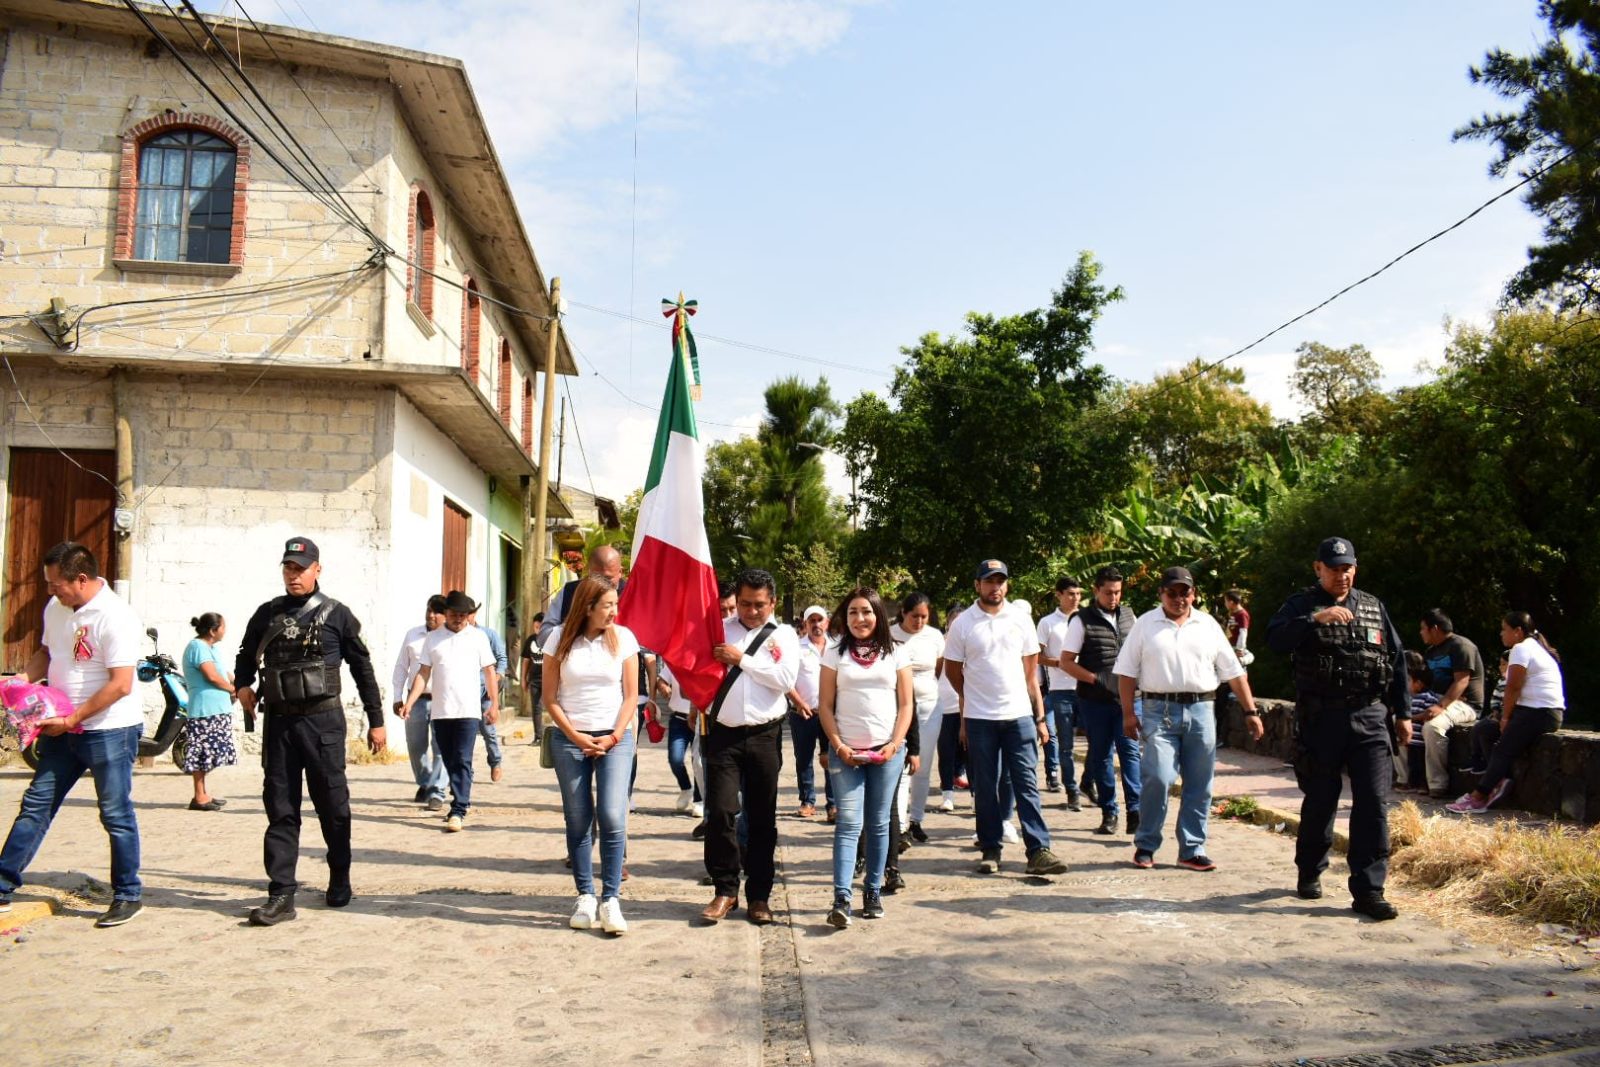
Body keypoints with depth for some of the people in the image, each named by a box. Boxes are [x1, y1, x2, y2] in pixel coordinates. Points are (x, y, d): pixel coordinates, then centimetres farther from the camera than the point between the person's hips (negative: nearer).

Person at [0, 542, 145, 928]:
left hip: (110, 730, -7)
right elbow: (46, 653, 21)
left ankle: (128, 896, 14)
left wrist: (72, 719, -19)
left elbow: (120, 685, -23)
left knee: (116, 815, 2)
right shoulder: (55, 608, 4)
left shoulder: (115, 617, -21)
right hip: (62, 728, 8)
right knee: (36, 805, 11)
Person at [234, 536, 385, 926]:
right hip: (278, 720, 3)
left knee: (332, 804, 6)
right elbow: (246, 655, 24)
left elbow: (362, 668, 3)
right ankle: (281, 895, 6)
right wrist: (243, 684, 2)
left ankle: (340, 881, 24)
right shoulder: (267, 614, 9)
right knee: (280, 808, 3)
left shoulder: (336, 615, -1)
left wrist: (376, 721, 2)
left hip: (323, 721, -3)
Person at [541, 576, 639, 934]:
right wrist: (576, 737, -6)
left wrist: (614, 737, -7)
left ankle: (610, 899, -1)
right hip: (570, 739, 1)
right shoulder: (561, 638, -1)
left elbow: (631, 695, 3)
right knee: (578, 821, 5)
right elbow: (550, 697, 2)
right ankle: (585, 897, 15)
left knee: (612, 818, -9)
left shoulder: (623, 637, 0)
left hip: (615, 738, 0)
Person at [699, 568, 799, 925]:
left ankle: (758, 895, 19)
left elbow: (786, 679, -11)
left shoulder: (784, 635, 3)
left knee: (762, 818, 8)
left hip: (764, 736, 0)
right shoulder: (719, 630, 7)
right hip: (723, 734, 0)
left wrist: (743, 659, -11)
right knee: (720, 812, -5)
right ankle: (725, 890, 10)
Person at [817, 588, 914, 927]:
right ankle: (841, 898, -12)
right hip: (846, 751, -1)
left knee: (878, 823, 7)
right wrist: (838, 746, -7)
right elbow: (825, 705, 4)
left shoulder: (895, 654, 7)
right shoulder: (835, 654, 6)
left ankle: (873, 892, 15)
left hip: (887, 751, 1)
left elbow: (906, 705, 6)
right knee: (849, 823, -8)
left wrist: (894, 745, -6)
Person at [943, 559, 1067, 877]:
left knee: (1027, 784, 0)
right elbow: (953, 671, 8)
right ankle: (990, 850, 16)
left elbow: (1031, 671, 9)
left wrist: (1040, 717, 6)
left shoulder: (1021, 620, 6)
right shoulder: (962, 623, -1)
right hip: (979, 719, -1)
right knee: (984, 788, 6)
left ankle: (1038, 850, 0)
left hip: (1020, 715, 1)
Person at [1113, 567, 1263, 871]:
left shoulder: (1208, 625, 11)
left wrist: (1250, 711, 8)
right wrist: (1128, 713, -3)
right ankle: (1145, 846, 5)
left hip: (1201, 711, 3)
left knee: (1199, 785, 4)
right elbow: (1126, 672, 4)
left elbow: (1233, 671, 13)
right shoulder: (1145, 624, 6)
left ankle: (1192, 851, 14)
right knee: (1157, 778, -11)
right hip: (1159, 711, -3)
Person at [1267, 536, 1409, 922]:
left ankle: (1368, 889, -1)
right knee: (1320, 800, 8)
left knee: (1373, 802, -5)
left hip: (1370, 718, 3)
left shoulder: (1373, 607, 13)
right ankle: (1310, 874, 27)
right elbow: (1275, 639, -19)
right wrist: (1316, 619, -33)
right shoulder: (1302, 606, 1)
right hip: (1321, 719, -3)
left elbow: (1397, 659, 19)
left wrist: (1402, 713, 16)